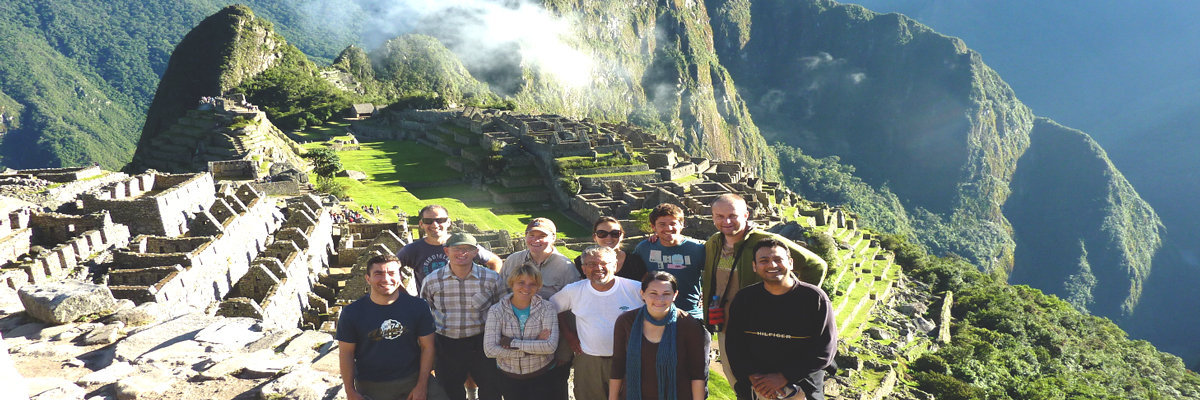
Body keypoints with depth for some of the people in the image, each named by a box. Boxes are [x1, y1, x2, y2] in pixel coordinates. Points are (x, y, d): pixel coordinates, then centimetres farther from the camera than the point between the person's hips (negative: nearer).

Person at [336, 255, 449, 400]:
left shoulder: (418, 306, -5)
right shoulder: (351, 313, -5)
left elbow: (427, 346, -2)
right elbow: (346, 354, 0)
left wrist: (422, 386, -6)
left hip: (413, 378, 1)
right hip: (372, 386, 0)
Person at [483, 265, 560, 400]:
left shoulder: (547, 308, -8)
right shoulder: (497, 311, -8)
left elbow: (551, 346, -20)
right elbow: (490, 350, -18)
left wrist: (512, 343, -21)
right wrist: (534, 347, -20)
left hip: (541, 377, 0)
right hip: (509, 377, 1)